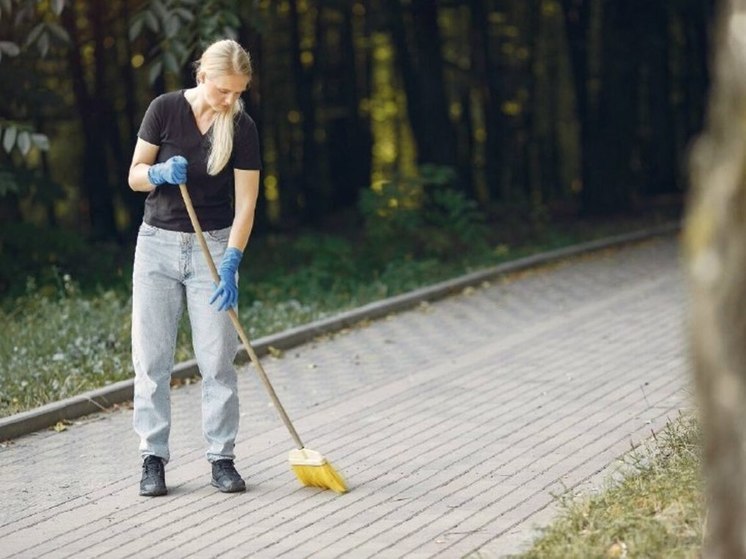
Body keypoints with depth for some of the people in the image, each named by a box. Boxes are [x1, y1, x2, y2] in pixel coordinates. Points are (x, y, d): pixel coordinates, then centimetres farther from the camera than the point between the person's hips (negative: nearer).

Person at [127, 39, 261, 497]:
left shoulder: (243, 128, -7)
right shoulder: (165, 109, -6)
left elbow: (245, 205, -9)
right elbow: (135, 175, -2)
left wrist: (231, 264, -19)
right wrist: (161, 174, -24)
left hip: (214, 246, -1)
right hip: (158, 243, 1)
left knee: (218, 358, -3)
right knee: (152, 356, 0)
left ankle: (222, 457, 6)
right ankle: (153, 458, 7)